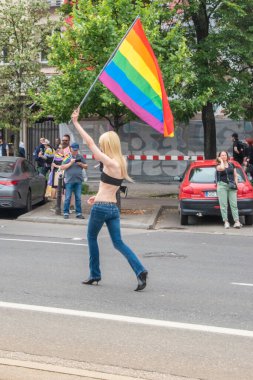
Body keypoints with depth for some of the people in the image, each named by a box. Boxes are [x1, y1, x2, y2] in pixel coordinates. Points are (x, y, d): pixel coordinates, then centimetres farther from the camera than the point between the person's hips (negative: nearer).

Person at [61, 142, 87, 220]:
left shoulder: (80, 157, 10)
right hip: (69, 180, -3)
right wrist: (70, 163, -12)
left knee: (78, 198, 5)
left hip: (78, 180, 3)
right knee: (68, 197, -1)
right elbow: (62, 167, -4)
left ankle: (79, 213, 10)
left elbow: (86, 167, 15)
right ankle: (66, 213, 6)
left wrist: (81, 164, -4)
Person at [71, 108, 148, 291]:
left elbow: (90, 143, -15)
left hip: (101, 207, -7)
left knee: (92, 237, 14)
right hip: (113, 207, 7)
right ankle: (140, 271, -9)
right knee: (118, 242, 8)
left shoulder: (110, 163, -16)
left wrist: (76, 123, -9)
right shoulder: (121, 163, 8)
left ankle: (95, 274, 22)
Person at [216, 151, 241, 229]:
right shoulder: (218, 165, 5)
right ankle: (226, 222, -4)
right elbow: (222, 168, -20)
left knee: (234, 204, -5)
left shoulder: (231, 164, 16)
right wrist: (221, 161, -4)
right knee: (223, 204, -5)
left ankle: (237, 221, -10)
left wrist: (236, 184, 5)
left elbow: (235, 175, 18)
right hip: (222, 185, -2)